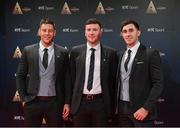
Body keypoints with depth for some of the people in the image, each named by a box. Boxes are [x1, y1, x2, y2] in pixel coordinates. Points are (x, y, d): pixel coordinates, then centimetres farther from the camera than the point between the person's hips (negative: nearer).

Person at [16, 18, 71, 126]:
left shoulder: (63, 52, 1)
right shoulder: (28, 51, 2)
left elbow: (67, 79, 3)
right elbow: (20, 76, 6)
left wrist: (67, 102, 0)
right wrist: (24, 98, 0)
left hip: (55, 102, 0)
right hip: (33, 102, 0)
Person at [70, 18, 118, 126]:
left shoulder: (110, 53, 0)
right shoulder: (76, 51, 4)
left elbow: (113, 80, 4)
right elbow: (72, 77, 9)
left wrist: (112, 104, 3)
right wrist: (72, 100, 9)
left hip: (101, 102, -1)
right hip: (80, 102, 1)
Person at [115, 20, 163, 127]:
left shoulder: (151, 54, -7)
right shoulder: (121, 56, 12)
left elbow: (158, 84, -12)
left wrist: (146, 108, -18)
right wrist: (116, 105, 8)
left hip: (141, 109, -5)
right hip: (122, 108, 6)